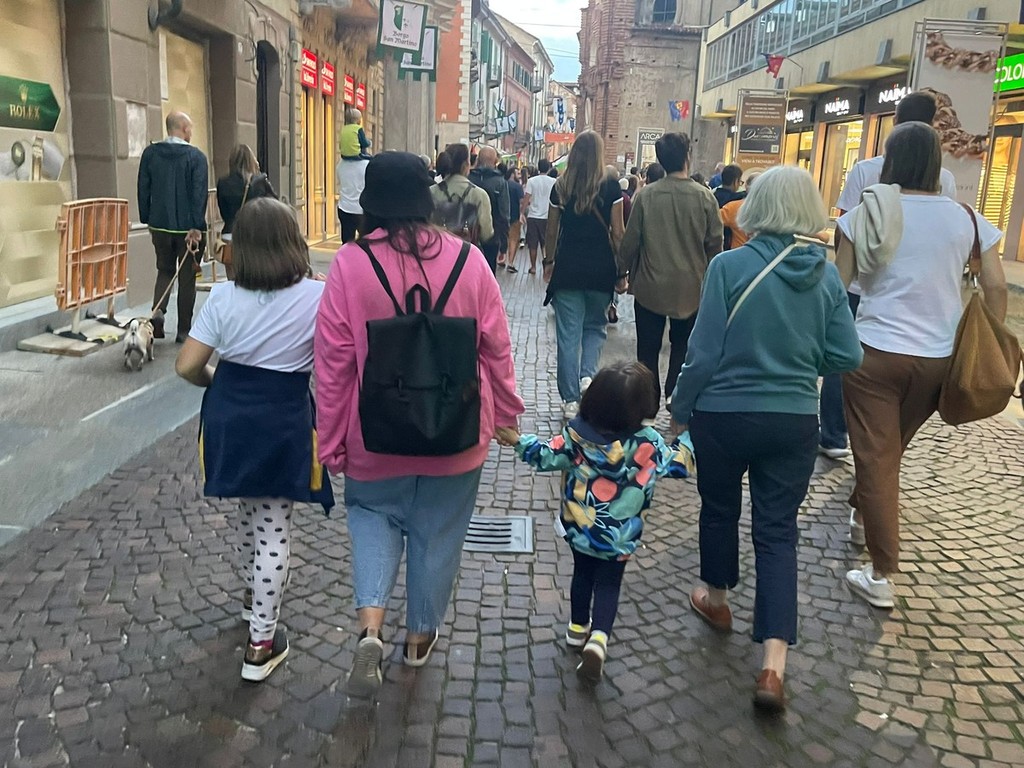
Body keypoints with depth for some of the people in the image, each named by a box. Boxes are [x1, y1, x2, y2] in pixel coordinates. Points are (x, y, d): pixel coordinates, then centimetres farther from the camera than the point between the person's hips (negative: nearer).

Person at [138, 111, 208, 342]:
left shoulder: (150, 153, 4)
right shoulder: (196, 157, -9)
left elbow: (143, 190, 7)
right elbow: (199, 194, -15)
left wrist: (147, 220, 15)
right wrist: (196, 227, -14)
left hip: (160, 225, 4)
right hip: (188, 227, -3)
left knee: (164, 270, 20)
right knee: (187, 278, 6)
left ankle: (158, 311, -5)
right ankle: (183, 331, 10)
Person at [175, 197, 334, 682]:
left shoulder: (224, 297, -6)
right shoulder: (316, 297, -12)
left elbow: (187, 366, -5)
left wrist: (218, 384, 13)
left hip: (230, 418, 4)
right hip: (283, 424, -3)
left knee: (247, 511, 26)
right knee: (273, 530, 6)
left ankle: (252, 594, 49)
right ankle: (262, 643, 14)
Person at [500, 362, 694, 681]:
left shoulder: (577, 433, -16)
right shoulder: (648, 442, -17)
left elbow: (548, 458, -8)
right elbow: (679, 465, -3)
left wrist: (519, 440, 5)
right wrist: (690, 436, 12)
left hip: (579, 528, 2)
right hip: (619, 536, -2)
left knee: (582, 575, 23)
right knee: (608, 584, 12)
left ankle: (578, 627, 39)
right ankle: (598, 638, -5)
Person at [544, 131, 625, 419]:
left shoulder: (560, 187, 1)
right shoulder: (610, 187, -5)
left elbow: (552, 231, 7)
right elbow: (617, 233, -4)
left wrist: (549, 261, 21)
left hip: (567, 268, 1)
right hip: (600, 269, -1)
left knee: (568, 334, 6)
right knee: (595, 326, 19)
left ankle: (571, 400, 7)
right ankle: (587, 375, -3)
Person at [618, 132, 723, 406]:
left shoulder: (646, 195, -9)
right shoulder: (705, 197, -8)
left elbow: (630, 240, -5)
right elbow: (715, 243, -4)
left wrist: (622, 270, 10)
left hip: (650, 287, 0)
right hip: (691, 289, 0)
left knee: (648, 349, 10)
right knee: (682, 348, 15)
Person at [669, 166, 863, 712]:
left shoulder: (730, 266, -14)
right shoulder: (827, 275, -3)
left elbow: (704, 353, -14)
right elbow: (847, 357, -1)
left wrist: (681, 410, 0)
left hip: (724, 415, -2)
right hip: (794, 421, 3)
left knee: (719, 509, 20)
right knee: (778, 530, 8)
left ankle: (716, 601, 43)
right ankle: (773, 666, 2)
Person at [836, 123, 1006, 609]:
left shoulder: (869, 213, -4)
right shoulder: (967, 218, 3)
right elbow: (995, 287, 2)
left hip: (877, 352, -3)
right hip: (940, 358, 4)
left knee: (876, 456, 2)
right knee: (893, 448, 23)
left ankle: (881, 576, 4)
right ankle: (860, 513, 46)